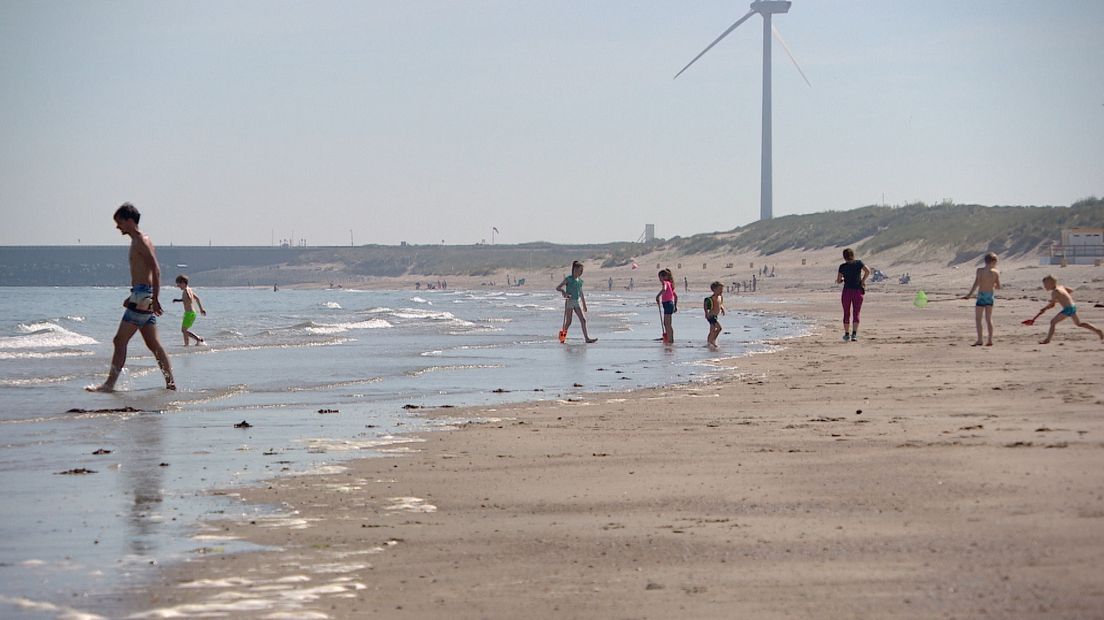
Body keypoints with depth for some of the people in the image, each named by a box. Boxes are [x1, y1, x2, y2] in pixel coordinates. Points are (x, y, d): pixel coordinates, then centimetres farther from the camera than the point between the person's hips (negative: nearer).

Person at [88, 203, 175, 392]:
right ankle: (170, 382, 8)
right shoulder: (138, 241, 19)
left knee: (120, 341, -7)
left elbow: (155, 270, -20)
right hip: (143, 297, 10)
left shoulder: (141, 241, -12)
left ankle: (109, 384, -6)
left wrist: (155, 300, -25)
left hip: (143, 296, -10)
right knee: (153, 344, 10)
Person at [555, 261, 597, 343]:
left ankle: (587, 338, -9)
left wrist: (584, 305, 23)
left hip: (577, 302, 5)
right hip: (569, 302, -5)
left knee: (583, 320, -6)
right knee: (568, 322, -3)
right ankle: (562, 336, 16)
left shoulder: (580, 280, 11)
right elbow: (558, 288, -9)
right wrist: (563, 292, -29)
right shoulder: (568, 279, -7)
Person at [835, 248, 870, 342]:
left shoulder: (842, 267, -3)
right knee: (856, 313, 2)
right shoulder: (858, 263, -1)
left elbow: (838, 281, -2)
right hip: (858, 291, 1)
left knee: (846, 313, 10)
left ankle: (846, 334, 13)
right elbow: (867, 271, -12)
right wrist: (863, 280, 0)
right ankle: (854, 333, -12)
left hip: (847, 291, -1)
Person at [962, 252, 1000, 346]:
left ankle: (979, 340, -5)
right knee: (989, 319, 13)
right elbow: (998, 286, 1)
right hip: (990, 296, 4)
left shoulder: (980, 270, -10)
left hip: (982, 295, -3)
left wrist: (969, 294, -10)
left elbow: (976, 284, -16)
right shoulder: (996, 272, -3)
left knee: (978, 319, 2)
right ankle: (990, 340, 11)